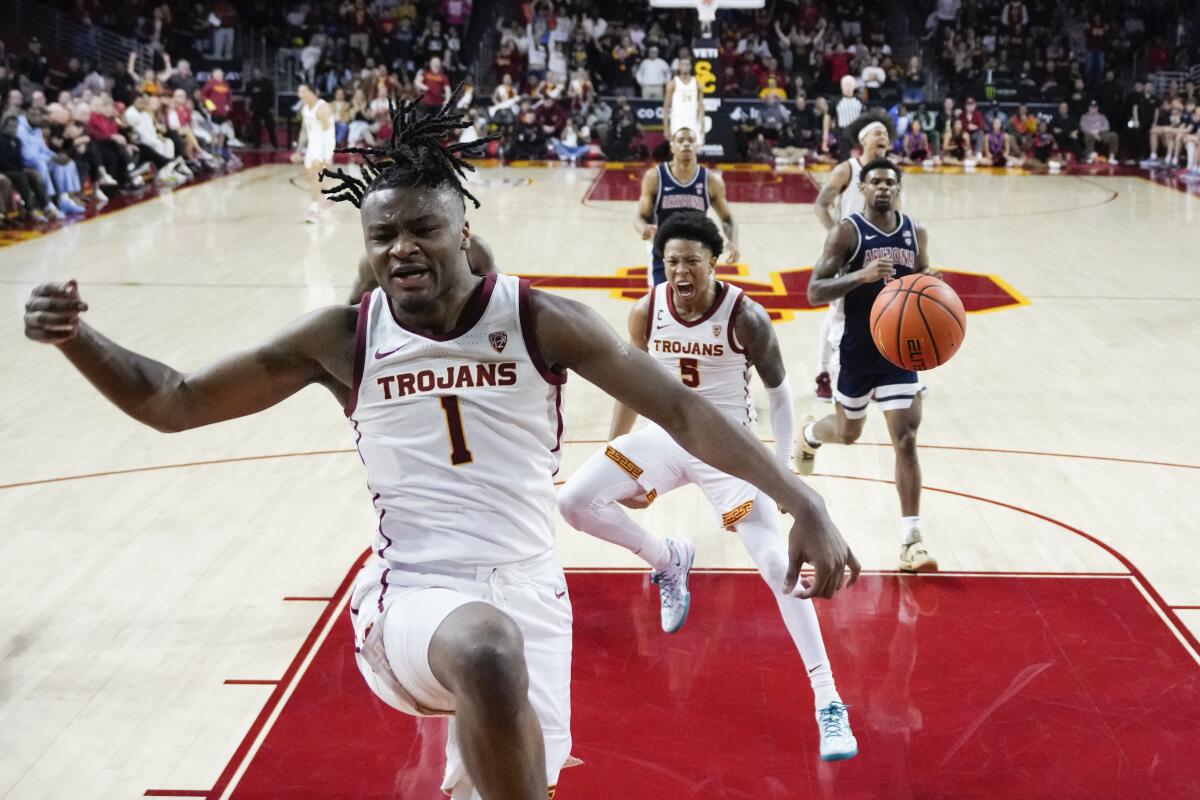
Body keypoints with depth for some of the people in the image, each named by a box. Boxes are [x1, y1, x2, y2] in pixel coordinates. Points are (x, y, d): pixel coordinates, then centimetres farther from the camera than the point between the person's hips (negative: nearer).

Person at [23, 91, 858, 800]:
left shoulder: (541, 321, -5)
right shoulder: (343, 338, -2)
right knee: (488, 651, -37)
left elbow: (678, 408, -6)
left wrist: (804, 503, -16)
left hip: (527, 599, 2)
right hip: (410, 598, -2)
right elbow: (175, 402, 4)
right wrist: (76, 337, -14)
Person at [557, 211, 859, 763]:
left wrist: (784, 469, -12)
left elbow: (779, 391, -8)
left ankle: (829, 703, -9)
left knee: (776, 565, -15)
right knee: (574, 501, -11)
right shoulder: (646, 313, -9)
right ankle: (668, 562, 17)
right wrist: (612, 456, 11)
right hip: (667, 436, 4)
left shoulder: (745, 317, -20)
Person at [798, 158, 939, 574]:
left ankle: (911, 540, -7)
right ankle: (809, 436, 57)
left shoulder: (915, 233, 3)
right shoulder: (847, 231, -12)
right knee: (848, 432, 18)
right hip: (857, 352, -2)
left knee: (905, 441, -8)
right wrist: (861, 275, -33)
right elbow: (815, 292, -18)